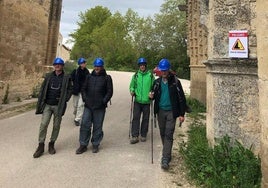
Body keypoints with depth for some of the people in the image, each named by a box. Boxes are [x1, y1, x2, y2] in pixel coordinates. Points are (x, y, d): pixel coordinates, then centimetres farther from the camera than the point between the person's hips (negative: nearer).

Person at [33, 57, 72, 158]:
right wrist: (40, 102, 0)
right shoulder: (48, 76, 8)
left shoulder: (66, 78, 2)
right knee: (43, 124, -6)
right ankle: (41, 146, 5)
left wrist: (64, 100, -12)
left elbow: (69, 90, 1)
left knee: (56, 126, 7)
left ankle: (52, 144, 23)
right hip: (47, 105, 1)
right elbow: (43, 89, 8)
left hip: (58, 106, -1)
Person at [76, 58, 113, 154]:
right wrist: (85, 98, 0)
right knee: (85, 125, 1)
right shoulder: (89, 77, 11)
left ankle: (95, 145, 20)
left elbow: (109, 92, -1)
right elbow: (83, 89, 15)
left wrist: (103, 101, -11)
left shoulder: (107, 78, 1)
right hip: (88, 106, 3)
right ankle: (83, 145, 13)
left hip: (100, 107, -3)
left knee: (97, 126, 6)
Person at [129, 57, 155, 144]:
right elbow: (132, 85, 14)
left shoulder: (150, 75, 1)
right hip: (137, 100, 1)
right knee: (135, 118, -3)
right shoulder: (135, 75, 6)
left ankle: (143, 135, 22)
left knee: (145, 119, 8)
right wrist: (132, 91, -5)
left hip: (147, 101, 0)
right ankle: (134, 136, 3)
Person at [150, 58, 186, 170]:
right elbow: (155, 95, 19)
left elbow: (181, 98, -3)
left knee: (168, 135, -8)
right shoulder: (157, 82, 6)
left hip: (171, 112, -4)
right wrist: (152, 96, -7)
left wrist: (182, 114, -6)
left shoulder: (175, 82, -5)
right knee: (163, 134, 13)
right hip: (160, 111, 5)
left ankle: (165, 159, -7)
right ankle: (167, 154, 31)